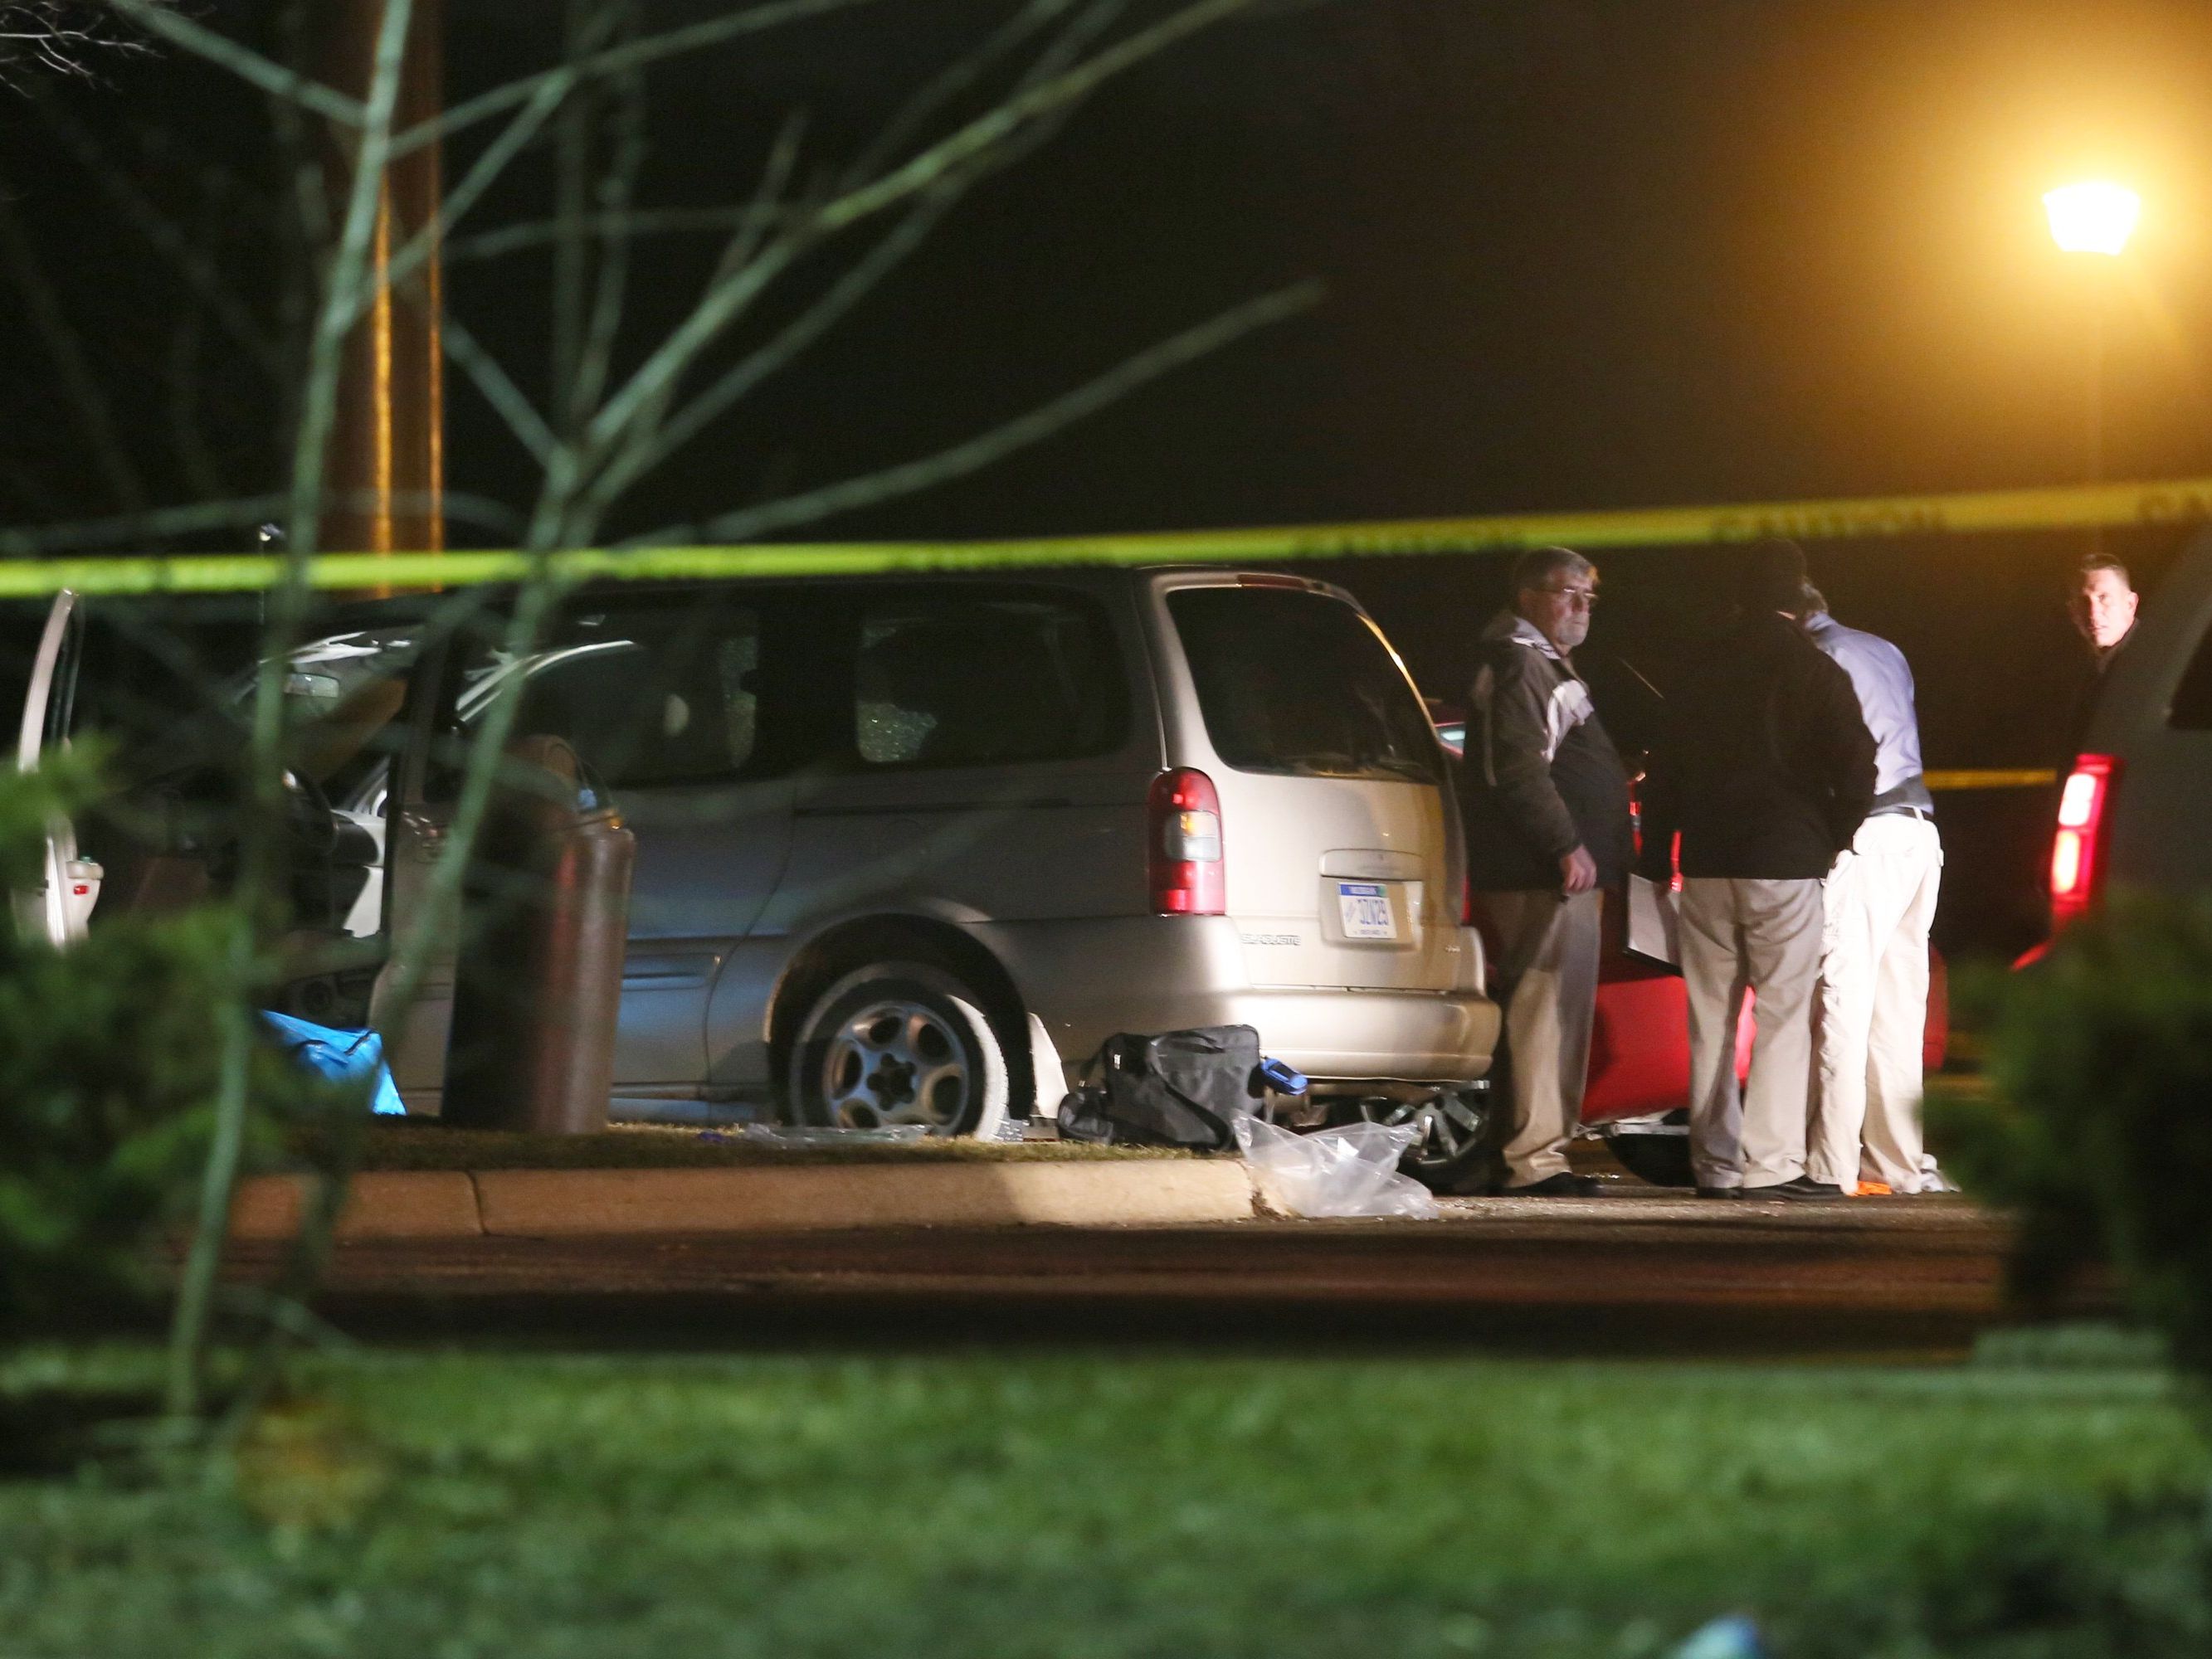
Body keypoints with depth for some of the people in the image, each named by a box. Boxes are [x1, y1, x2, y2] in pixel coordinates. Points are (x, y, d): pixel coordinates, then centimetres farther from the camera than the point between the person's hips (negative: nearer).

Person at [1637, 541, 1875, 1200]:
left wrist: (1656, 860, 16)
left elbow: (1665, 775, 11)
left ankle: (1714, 1164, 10)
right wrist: (1833, 837, 7)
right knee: (1784, 1018, -4)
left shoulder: (1704, 676, 9)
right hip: (1783, 863, -4)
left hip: (1706, 867, 4)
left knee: (1710, 1021, 10)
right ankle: (1771, 1163, -12)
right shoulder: (1814, 673, -4)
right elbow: (1856, 767, -10)